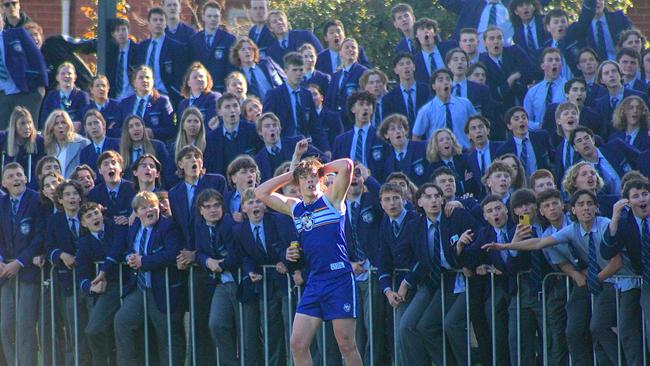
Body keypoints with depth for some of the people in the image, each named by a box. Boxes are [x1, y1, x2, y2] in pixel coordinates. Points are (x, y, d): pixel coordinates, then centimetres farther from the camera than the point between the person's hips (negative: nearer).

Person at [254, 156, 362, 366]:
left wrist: (323, 169, 4)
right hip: (314, 282, 6)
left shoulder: (331, 199, 0)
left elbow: (346, 166, -13)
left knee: (346, 345, -4)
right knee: (298, 343, 0)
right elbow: (261, 193, 19)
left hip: (340, 279, -6)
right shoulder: (294, 207, 15)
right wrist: (291, 174, 14)